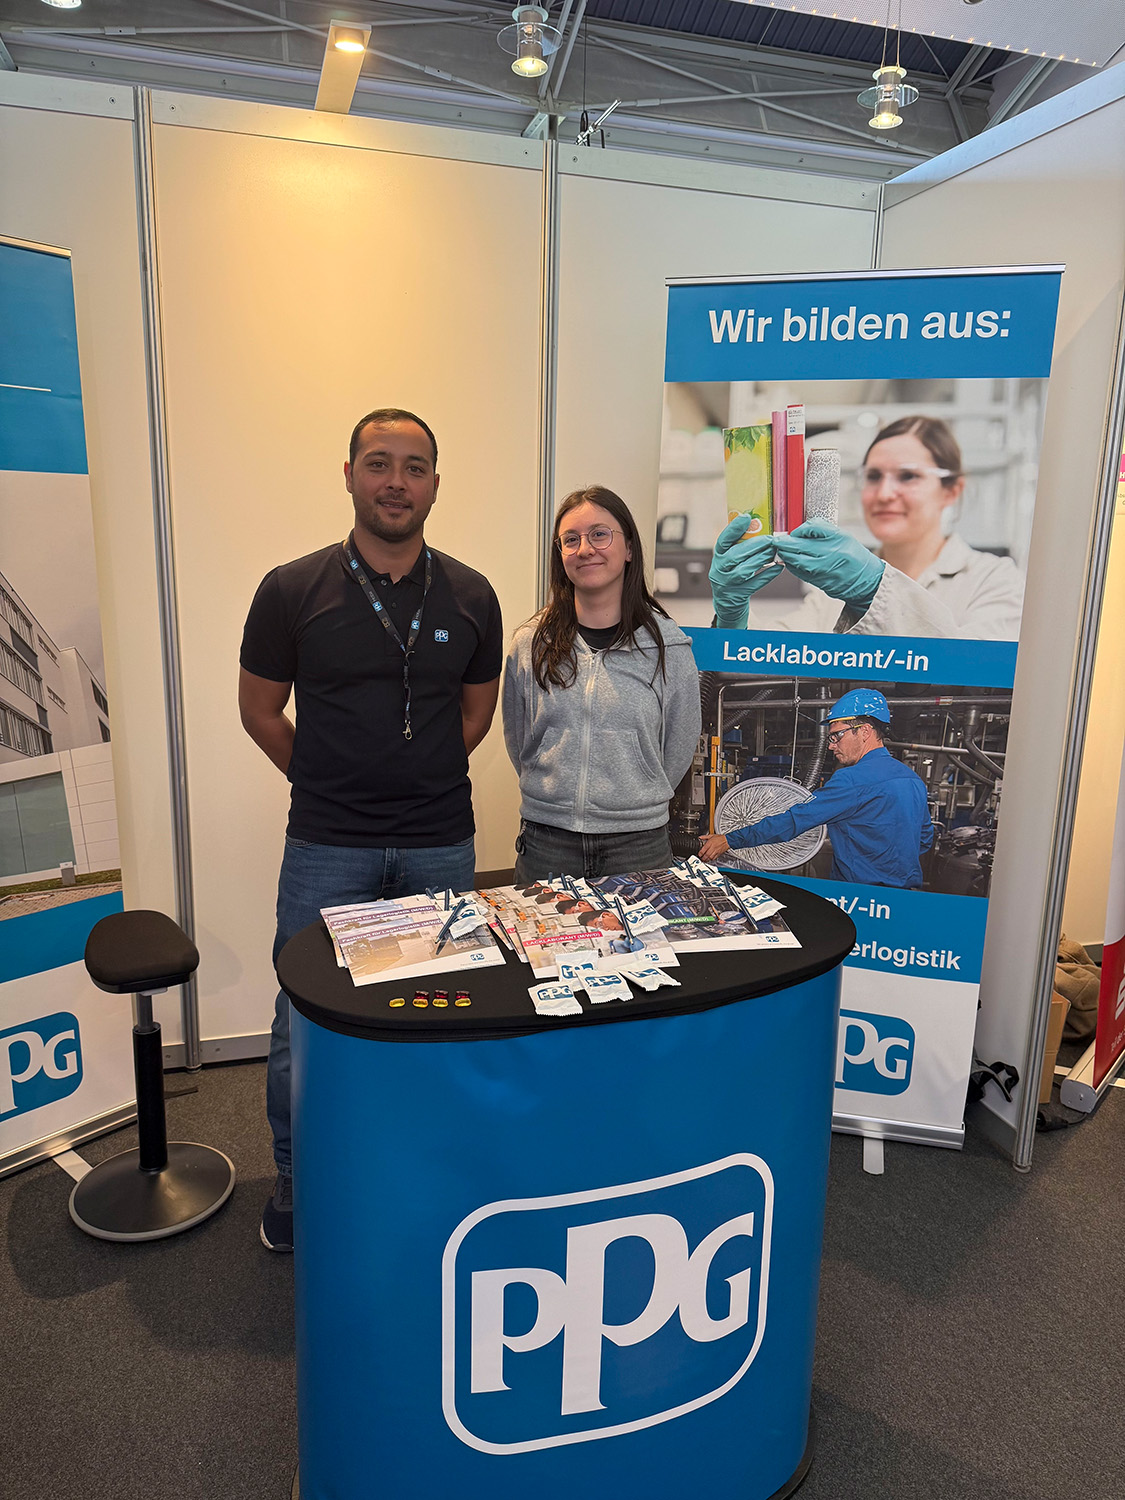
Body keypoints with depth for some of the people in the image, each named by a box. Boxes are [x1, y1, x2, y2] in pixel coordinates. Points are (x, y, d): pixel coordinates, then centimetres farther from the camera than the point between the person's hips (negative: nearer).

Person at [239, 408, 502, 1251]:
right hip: (327, 848, -1)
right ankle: (296, 1181, 34)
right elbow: (261, 709, 4)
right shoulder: (293, 590, -6)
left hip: (441, 845, 2)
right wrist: (330, 784, 5)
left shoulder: (471, 598, 0)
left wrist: (419, 781, 8)